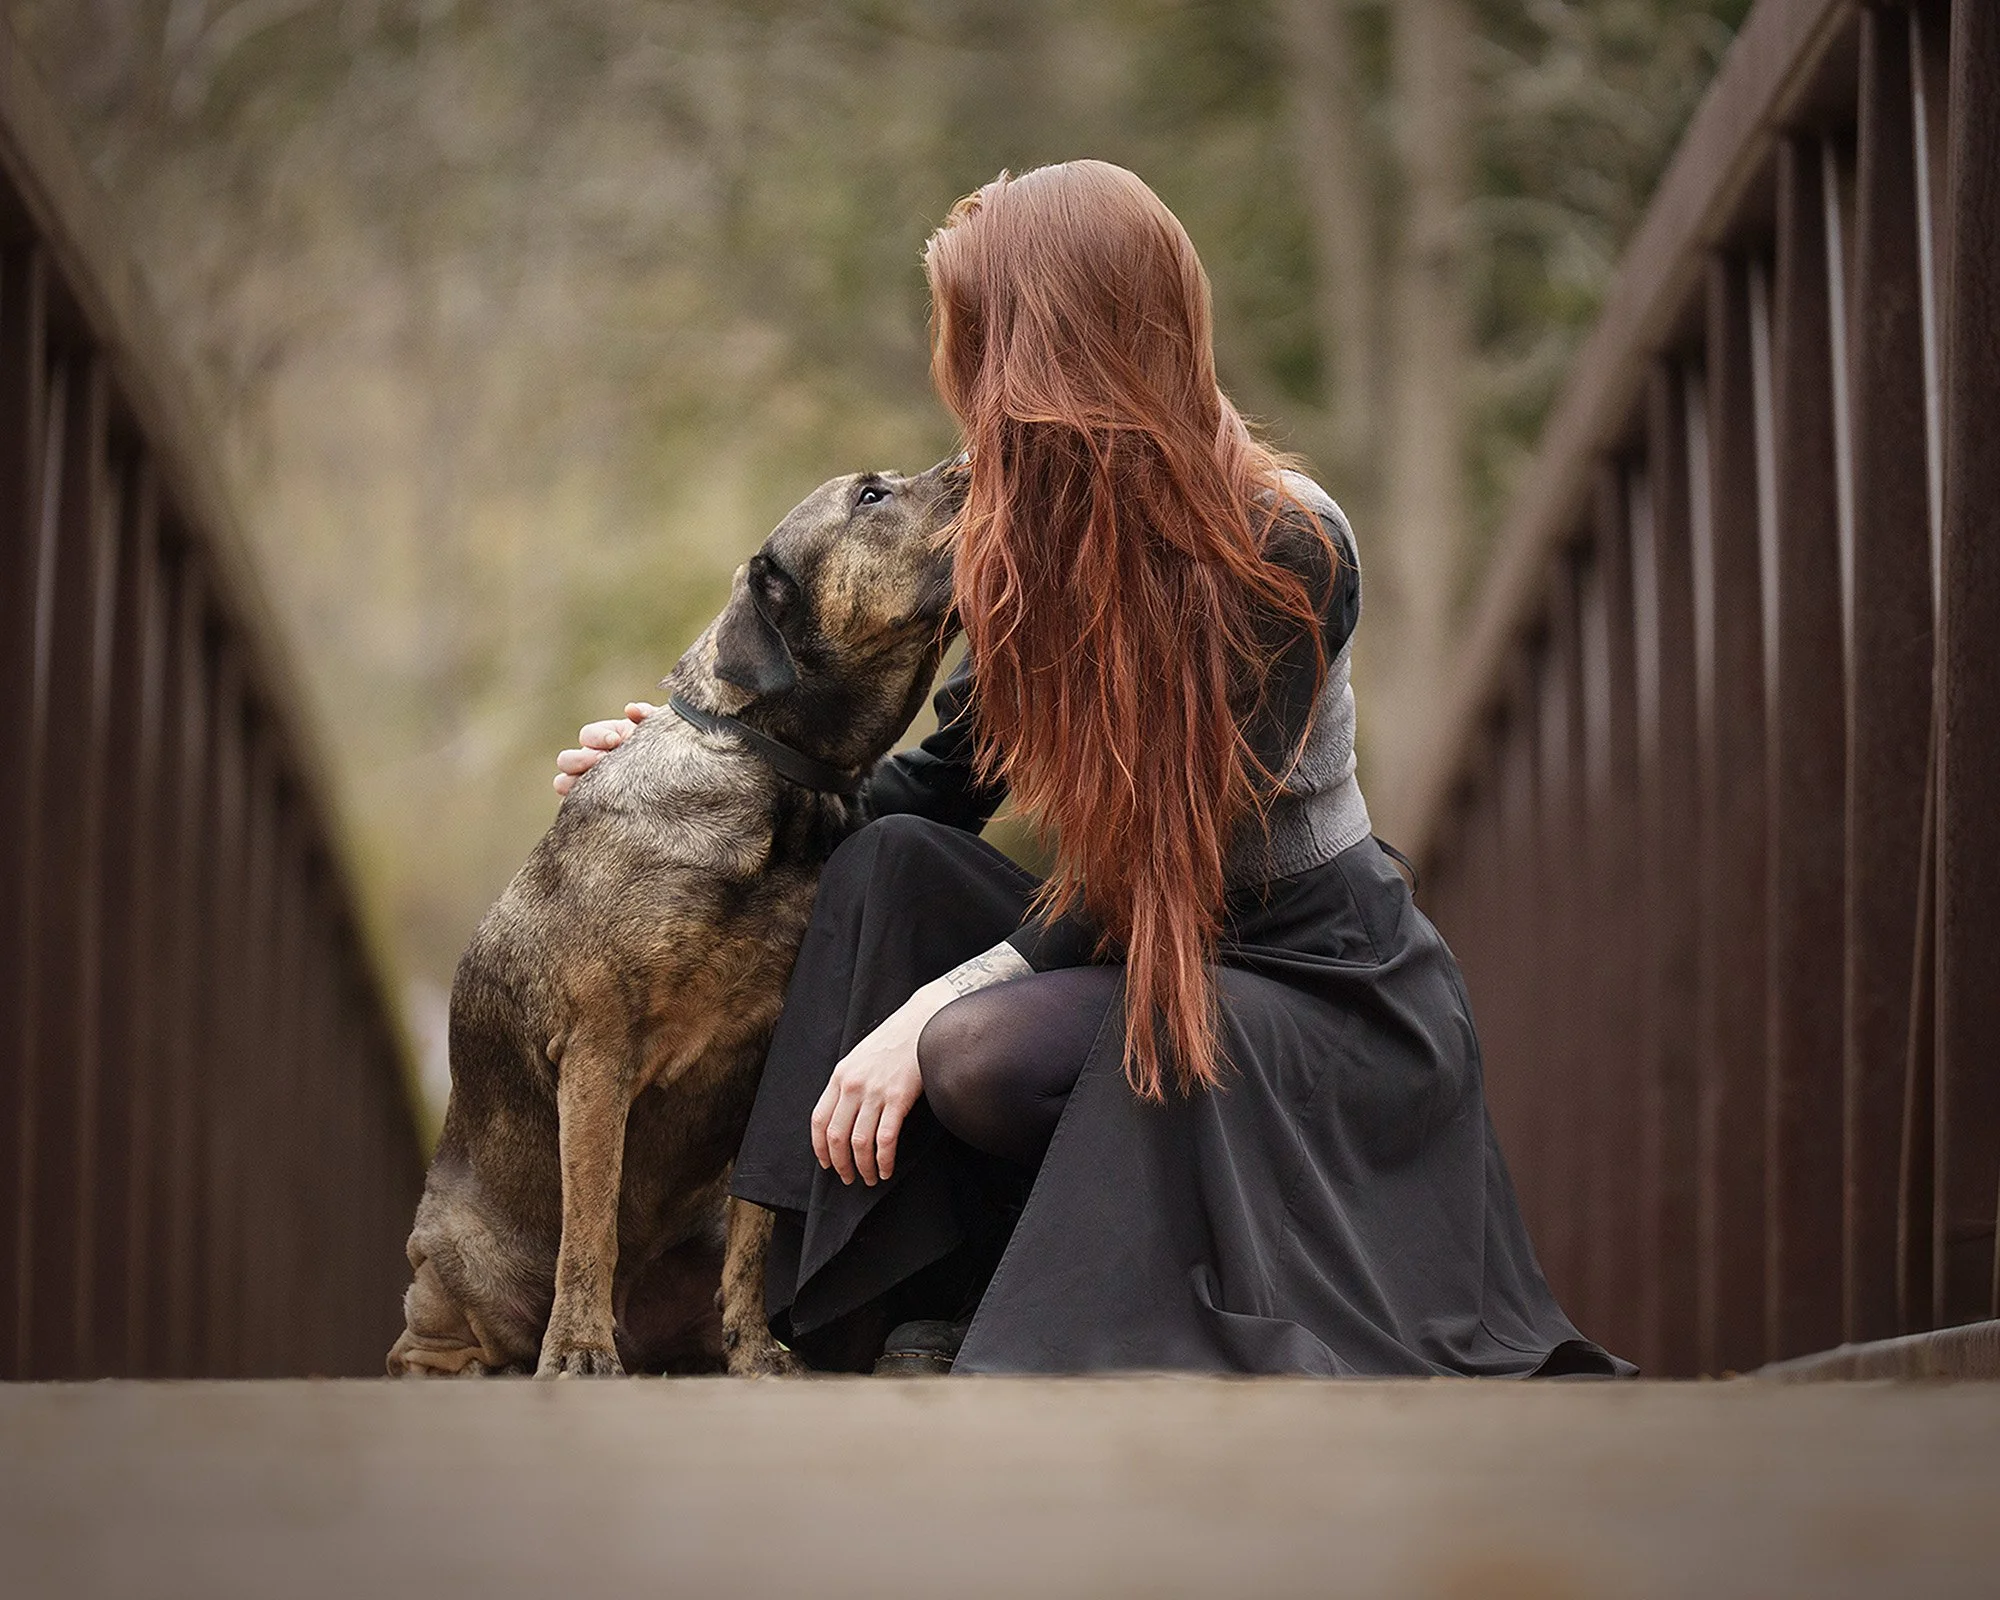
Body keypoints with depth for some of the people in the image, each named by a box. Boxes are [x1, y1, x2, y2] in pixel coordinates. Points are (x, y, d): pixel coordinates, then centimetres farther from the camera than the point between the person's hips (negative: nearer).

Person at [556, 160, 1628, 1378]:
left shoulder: (1289, 545, -21)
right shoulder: (1034, 540, 0)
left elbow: (1166, 858, -24)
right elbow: (943, 790, 9)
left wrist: (930, 1009, -27)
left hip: (1327, 983, -7)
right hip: (1143, 948, 7)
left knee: (981, 1052, -29)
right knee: (890, 862, -15)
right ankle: (927, 1314, -12)